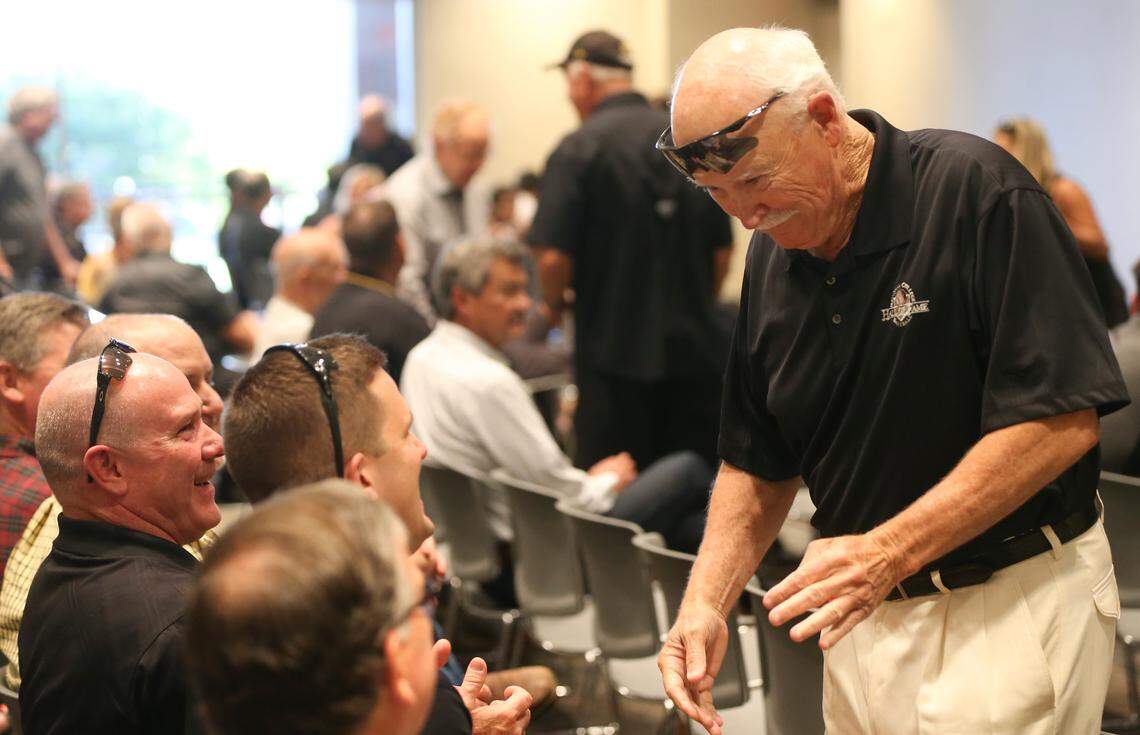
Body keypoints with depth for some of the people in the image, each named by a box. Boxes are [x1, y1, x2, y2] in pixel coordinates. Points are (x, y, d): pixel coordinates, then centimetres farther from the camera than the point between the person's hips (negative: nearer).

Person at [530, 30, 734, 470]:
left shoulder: (578, 149, -9)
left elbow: (555, 256, -15)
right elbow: (723, 249, 11)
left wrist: (553, 304, 6)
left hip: (614, 351, -5)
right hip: (693, 348, 5)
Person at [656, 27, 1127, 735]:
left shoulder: (974, 190, -17)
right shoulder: (771, 260, 5)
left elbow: (1062, 420, -22)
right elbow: (758, 463, 12)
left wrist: (889, 551, -25)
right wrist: (706, 601, -4)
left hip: (1011, 601, -6)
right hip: (868, 606, 6)